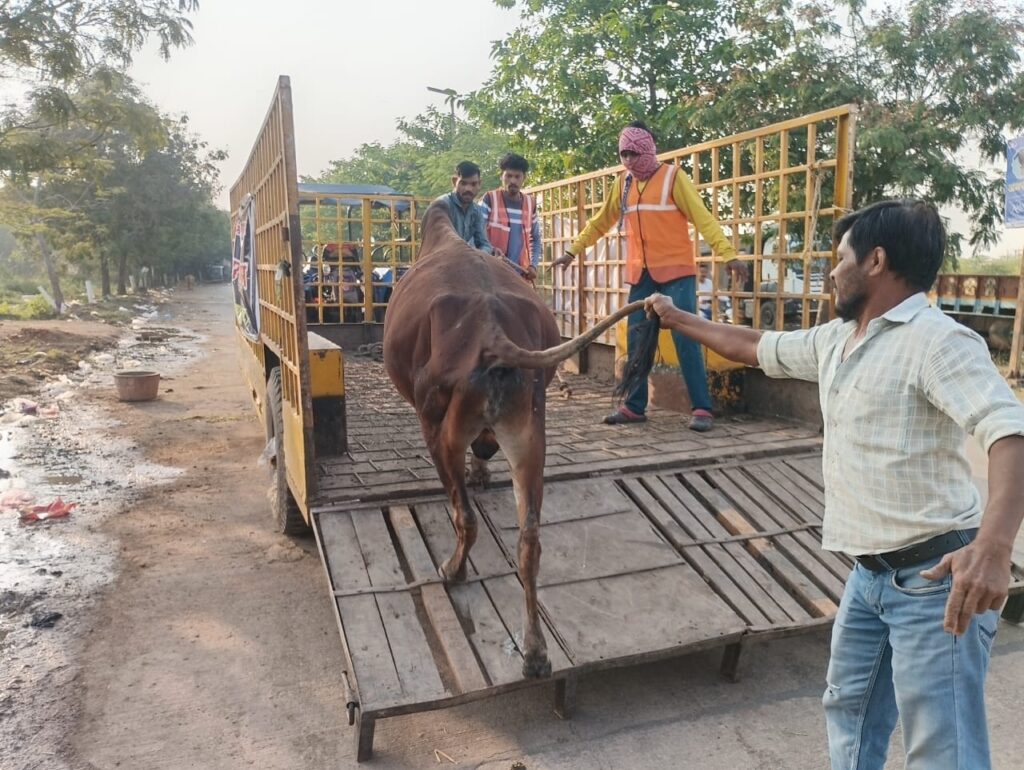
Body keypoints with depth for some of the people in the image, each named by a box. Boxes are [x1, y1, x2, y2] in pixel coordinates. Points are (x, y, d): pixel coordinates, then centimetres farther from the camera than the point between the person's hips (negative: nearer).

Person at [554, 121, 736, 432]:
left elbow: (702, 217, -13)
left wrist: (727, 251, -24)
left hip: (676, 272, -5)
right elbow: (601, 222, 20)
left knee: (686, 339, -8)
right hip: (641, 275, 5)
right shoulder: (623, 183, 10)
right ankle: (634, 406, 16)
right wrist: (572, 250, 20)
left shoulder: (672, 177, -5)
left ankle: (701, 409, -3)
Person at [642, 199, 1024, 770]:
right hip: (870, 574, 9)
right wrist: (677, 318, 33)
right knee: (849, 707, 22)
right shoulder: (835, 341, 11)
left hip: (936, 578, -9)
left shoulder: (937, 341, -17)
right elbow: (755, 346, 25)